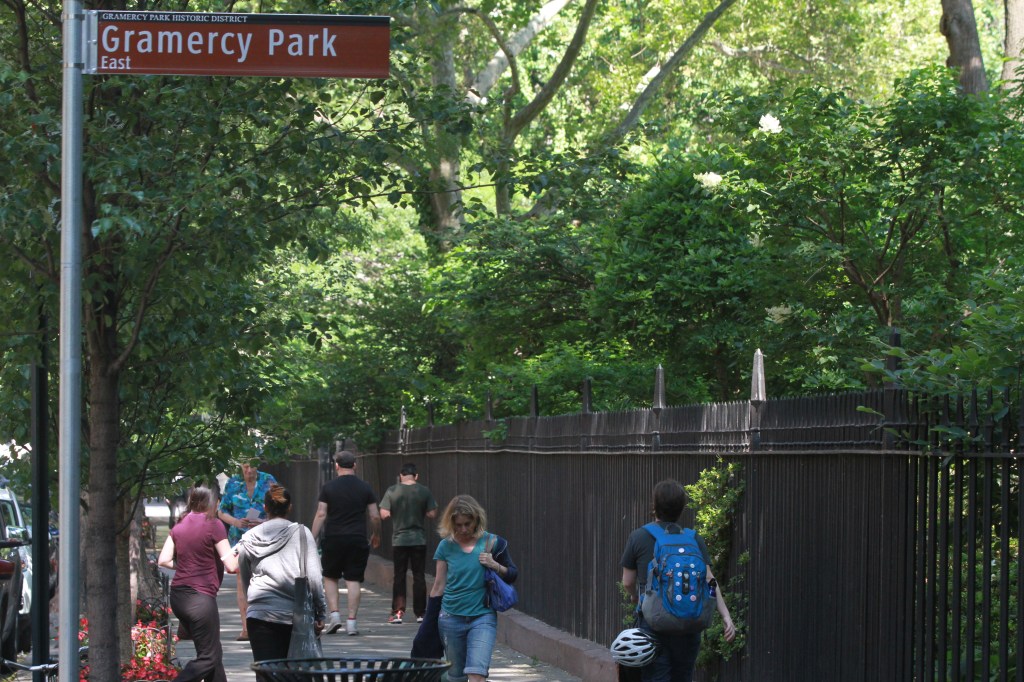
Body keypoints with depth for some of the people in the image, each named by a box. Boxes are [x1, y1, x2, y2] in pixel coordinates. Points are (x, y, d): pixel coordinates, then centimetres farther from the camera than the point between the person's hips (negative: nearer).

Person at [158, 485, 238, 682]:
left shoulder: (179, 526, 9)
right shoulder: (213, 525, -8)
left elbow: (164, 560, 7)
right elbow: (231, 566, -10)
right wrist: (237, 555, 10)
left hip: (178, 596, 7)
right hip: (200, 598, -7)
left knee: (213, 653, 17)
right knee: (208, 658, -1)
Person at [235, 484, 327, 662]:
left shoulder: (249, 539, 10)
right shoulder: (301, 533, 2)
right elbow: (314, 576, -2)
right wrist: (320, 613, 4)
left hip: (259, 615, 1)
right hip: (297, 616, -1)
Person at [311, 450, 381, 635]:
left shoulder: (328, 487, -1)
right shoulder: (365, 488, 3)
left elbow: (320, 515, -5)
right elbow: (375, 516, 3)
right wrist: (376, 536, 20)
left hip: (333, 539, -1)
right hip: (357, 540, 1)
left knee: (330, 577, 14)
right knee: (353, 580, 2)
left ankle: (334, 613, 1)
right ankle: (352, 621, -1)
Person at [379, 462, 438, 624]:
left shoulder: (392, 491, -6)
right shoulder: (424, 491, -5)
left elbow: (384, 514, -9)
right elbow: (432, 514, -4)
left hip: (399, 539, 0)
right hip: (419, 539, 0)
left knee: (399, 577, 8)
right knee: (419, 576, 7)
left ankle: (397, 613, 6)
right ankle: (420, 613, 9)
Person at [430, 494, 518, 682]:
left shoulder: (492, 543, -3)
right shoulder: (446, 546, 1)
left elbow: (512, 575, 7)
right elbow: (439, 586, 7)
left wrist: (495, 566, -13)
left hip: (482, 618, -2)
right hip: (451, 618, 2)